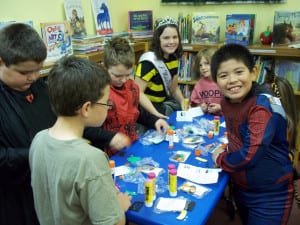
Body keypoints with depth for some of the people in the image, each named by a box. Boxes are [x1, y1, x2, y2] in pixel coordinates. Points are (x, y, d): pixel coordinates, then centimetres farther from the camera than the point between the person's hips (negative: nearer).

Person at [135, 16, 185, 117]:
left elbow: (174, 88, 11)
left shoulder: (174, 58, 1)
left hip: (163, 102, 7)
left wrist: (183, 103, -7)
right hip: (145, 106, -7)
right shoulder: (149, 61, -22)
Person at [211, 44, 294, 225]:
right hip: (241, 186, 7)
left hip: (270, 194, -7)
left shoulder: (264, 106, -27)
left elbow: (250, 154, -32)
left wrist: (220, 158, -15)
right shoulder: (228, 100, -4)